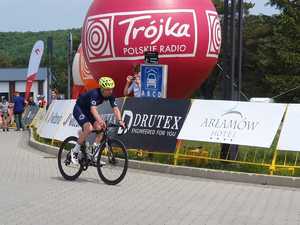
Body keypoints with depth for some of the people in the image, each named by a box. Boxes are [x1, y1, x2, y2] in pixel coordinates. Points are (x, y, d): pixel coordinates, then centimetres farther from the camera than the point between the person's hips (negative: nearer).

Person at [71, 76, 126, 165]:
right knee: (89, 128, -29)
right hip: (79, 109, -7)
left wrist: (120, 121, -37)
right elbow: (93, 109, -47)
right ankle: (75, 151, -13)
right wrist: (100, 120, -62)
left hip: (88, 111, 7)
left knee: (100, 128, -11)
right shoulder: (95, 93, -34)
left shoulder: (110, 96, -14)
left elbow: (115, 109, -20)